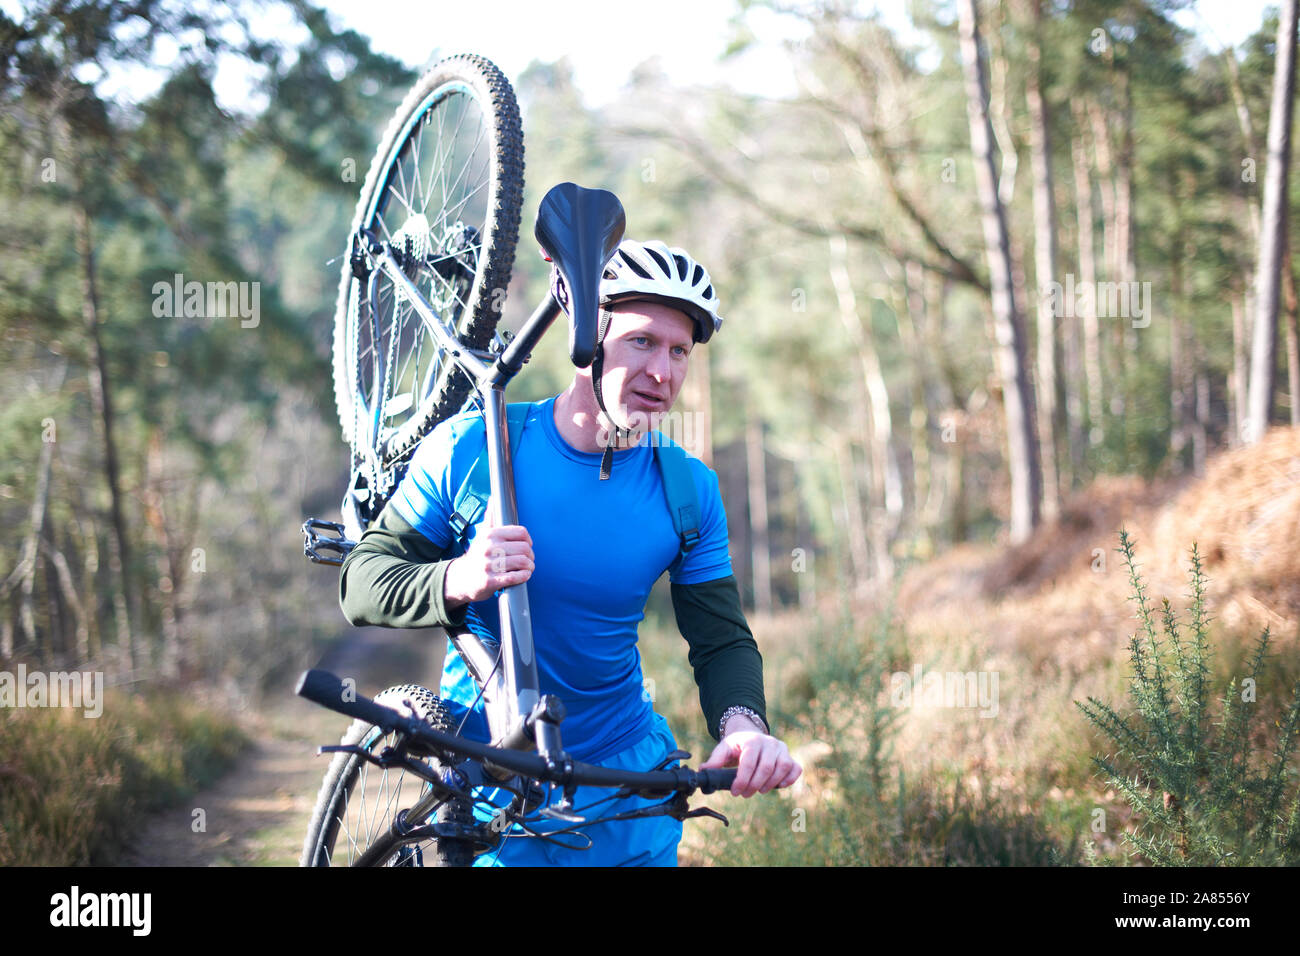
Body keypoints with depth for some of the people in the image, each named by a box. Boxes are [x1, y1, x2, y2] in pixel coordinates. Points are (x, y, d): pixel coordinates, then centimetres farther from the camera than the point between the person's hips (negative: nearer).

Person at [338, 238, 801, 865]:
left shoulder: (690, 491, -7)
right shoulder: (468, 449, -14)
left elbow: (722, 640, -5)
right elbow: (361, 582, -12)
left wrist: (744, 725, -28)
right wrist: (457, 582, -33)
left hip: (630, 773, 3)